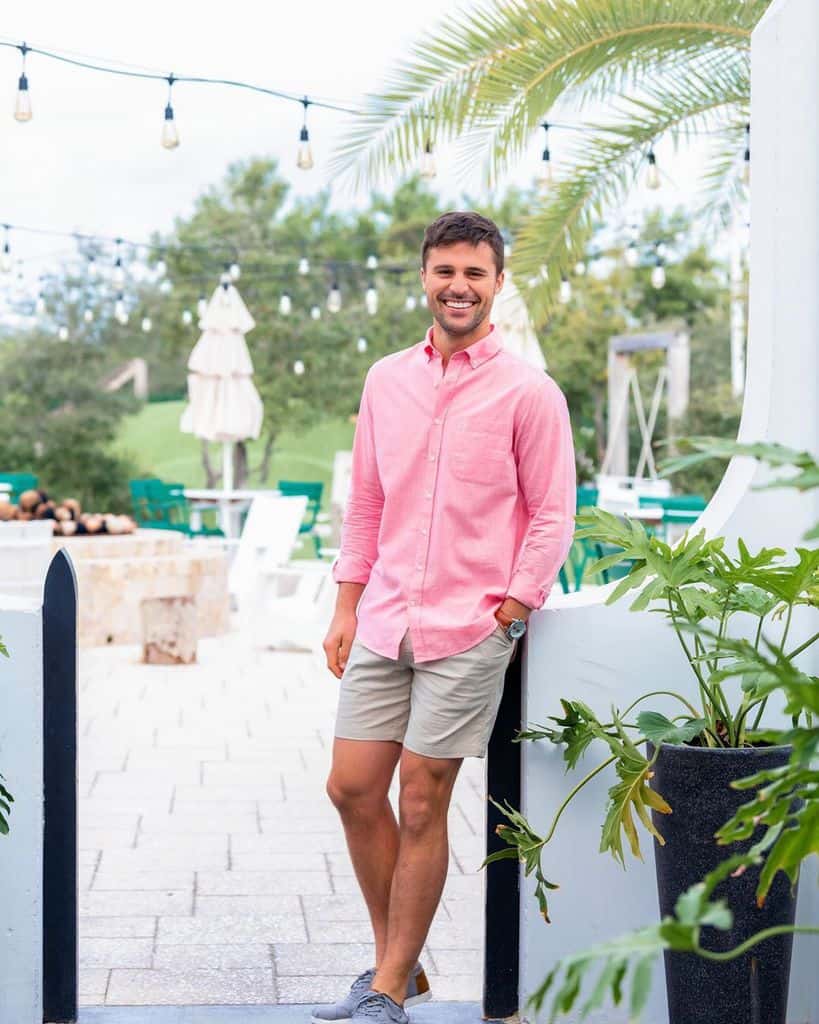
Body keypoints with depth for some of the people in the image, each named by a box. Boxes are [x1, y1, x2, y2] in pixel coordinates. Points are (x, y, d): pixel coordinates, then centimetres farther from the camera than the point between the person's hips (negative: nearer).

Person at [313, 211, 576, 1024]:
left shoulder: (529, 393, -4)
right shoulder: (386, 380, 10)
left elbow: (552, 518, -4)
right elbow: (365, 503, 14)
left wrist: (505, 619, -10)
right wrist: (345, 609, 10)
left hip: (469, 630, -5)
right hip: (382, 622, 5)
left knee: (421, 805, 0)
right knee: (352, 789, 5)